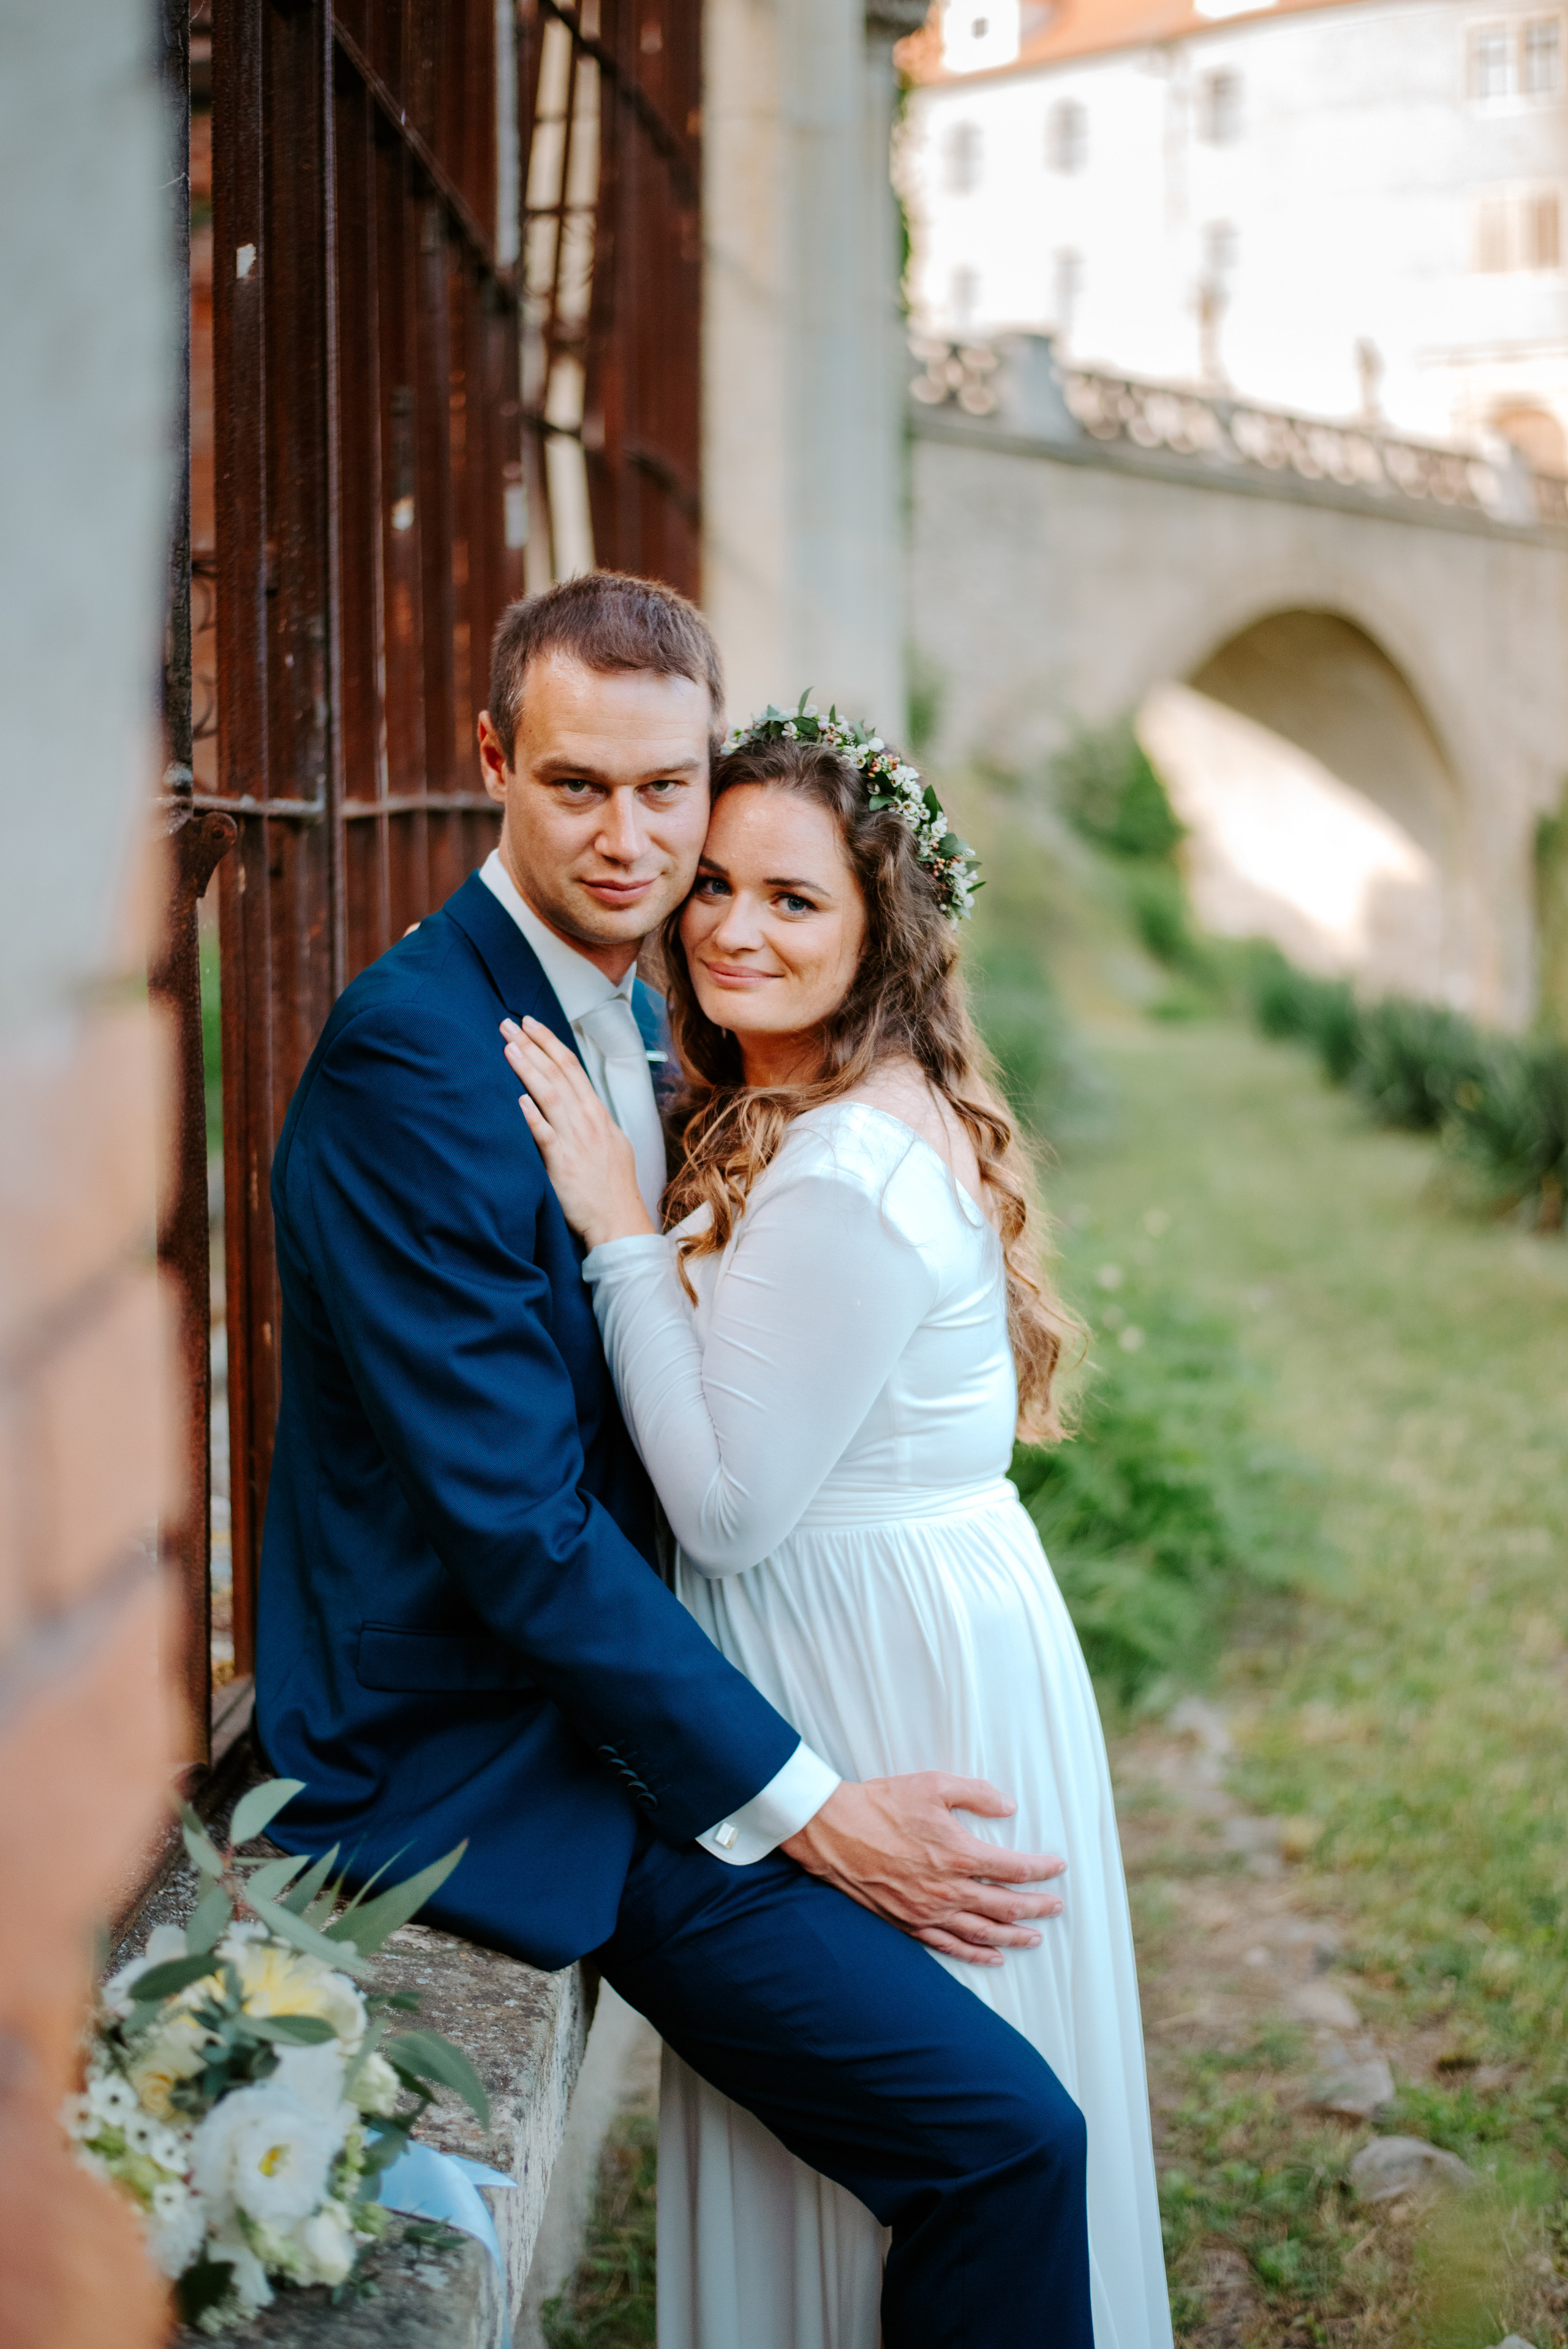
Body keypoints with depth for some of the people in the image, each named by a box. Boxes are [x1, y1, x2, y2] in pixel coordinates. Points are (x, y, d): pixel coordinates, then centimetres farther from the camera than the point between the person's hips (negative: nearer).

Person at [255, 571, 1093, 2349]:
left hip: (597, 1659, 10)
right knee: (1004, 2130, -16)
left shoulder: (631, 1016, 8)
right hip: (475, 1749, -10)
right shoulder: (414, 1051, -21)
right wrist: (800, 1807, -20)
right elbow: (513, 1512, -23)